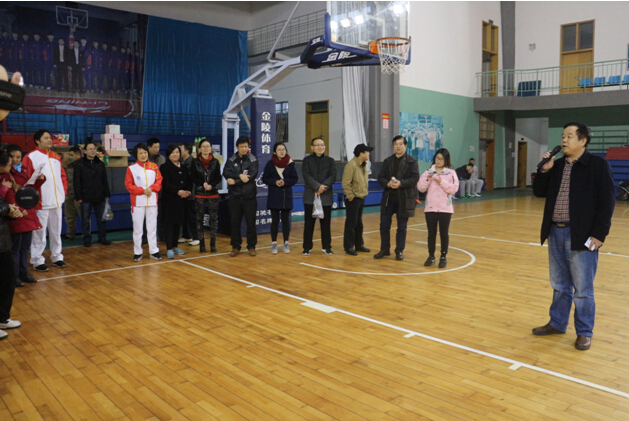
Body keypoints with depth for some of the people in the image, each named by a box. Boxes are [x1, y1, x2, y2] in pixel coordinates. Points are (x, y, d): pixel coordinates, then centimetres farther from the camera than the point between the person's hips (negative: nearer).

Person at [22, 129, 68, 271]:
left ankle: (56, 257, 23)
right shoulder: (30, 157, -6)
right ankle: (37, 260, 7)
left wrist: (64, 191, 8)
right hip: (41, 203, -6)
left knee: (56, 232, 12)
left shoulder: (56, 157, 13)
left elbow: (62, 175, 19)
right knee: (39, 233, -2)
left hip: (57, 201, 6)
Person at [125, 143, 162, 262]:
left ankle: (154, 251, 15)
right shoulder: (131, 168, -1)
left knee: (152, 227, 7)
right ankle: (137, 252, 12)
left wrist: (152, 188, -14)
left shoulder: (154, 167, 5)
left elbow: (159, 181, 4)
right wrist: (142, 190, -14)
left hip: (152, 201, 2)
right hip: (137, 202, -2)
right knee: (137, 228, 3)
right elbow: (129, 185, -4)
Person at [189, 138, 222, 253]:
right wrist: (203, 184, -15)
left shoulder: (215, 162, 6)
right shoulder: (195, 162, 4)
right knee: (199, 219, 1)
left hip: (213, 193, 1)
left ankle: (213, 244, 9)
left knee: (214, 218, 0)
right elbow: (192, 177, 0)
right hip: (199, 194, 0)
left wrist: (211, 185, -15)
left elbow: (219, 178, 3)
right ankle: (201, 244, 9)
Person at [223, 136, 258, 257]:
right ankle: (235, 247, 18)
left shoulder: (253, 160, 0)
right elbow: (226, 173, -9)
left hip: (249, 197, -2)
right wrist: (240, 176, -22)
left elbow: (252, 176, -14)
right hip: (235, 197, 2)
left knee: (251, 223, 4)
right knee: (235, 223, 7)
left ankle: (251, 247, 17)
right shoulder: (231, 160, 6)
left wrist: (235, 181, -14)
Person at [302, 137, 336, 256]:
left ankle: (326, 246, 16)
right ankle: (307, 247, 10)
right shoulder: (307, 160, 5)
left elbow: (333, 176, -2)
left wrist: (323, 187, -16)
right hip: (310, 196, -1)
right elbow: (306, 176, -8)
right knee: (309, 223, 1)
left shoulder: (330, 161, 9)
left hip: (326, 196, 1)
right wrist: (318, 186, -20)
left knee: (326, 223, 6)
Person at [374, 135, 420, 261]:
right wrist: (388, 184, -15)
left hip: (404, 199, -3)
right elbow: (380, 177, 6)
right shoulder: (387, 161, 9)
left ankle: (399, 251, 18)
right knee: (384, 225, 5)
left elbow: (415, 178, -9)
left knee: (402, 227, 6)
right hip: (388, 197, 3)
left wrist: (401, 183, -22)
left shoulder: (411, 161, -2)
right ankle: (384, 249, 20)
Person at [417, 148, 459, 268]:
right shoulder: (428, 172, 5)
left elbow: (453, 189, -9)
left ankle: (443, 257, 15)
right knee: (431, 233, 8)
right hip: (430, 208, 2)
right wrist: (427, 179, -15)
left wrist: (441, 182, -18)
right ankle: (431, 256, 18)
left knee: (444, 233, 5)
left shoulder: (451, 173, -1)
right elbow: (420, 188, 1)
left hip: (445, 208, -2)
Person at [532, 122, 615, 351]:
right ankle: (557, 323, 30)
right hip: (556, 233, 6)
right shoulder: (556, 165, 9)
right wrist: (544, 170, -4)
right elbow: (539, 192, 11)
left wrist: (599, 234, -15)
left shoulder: (598, 165, -8)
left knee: (582, 289, 5)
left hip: (581, 236, -5)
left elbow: (607, 201, -10)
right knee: (559, 285, 17)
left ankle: (584, 332, 19)